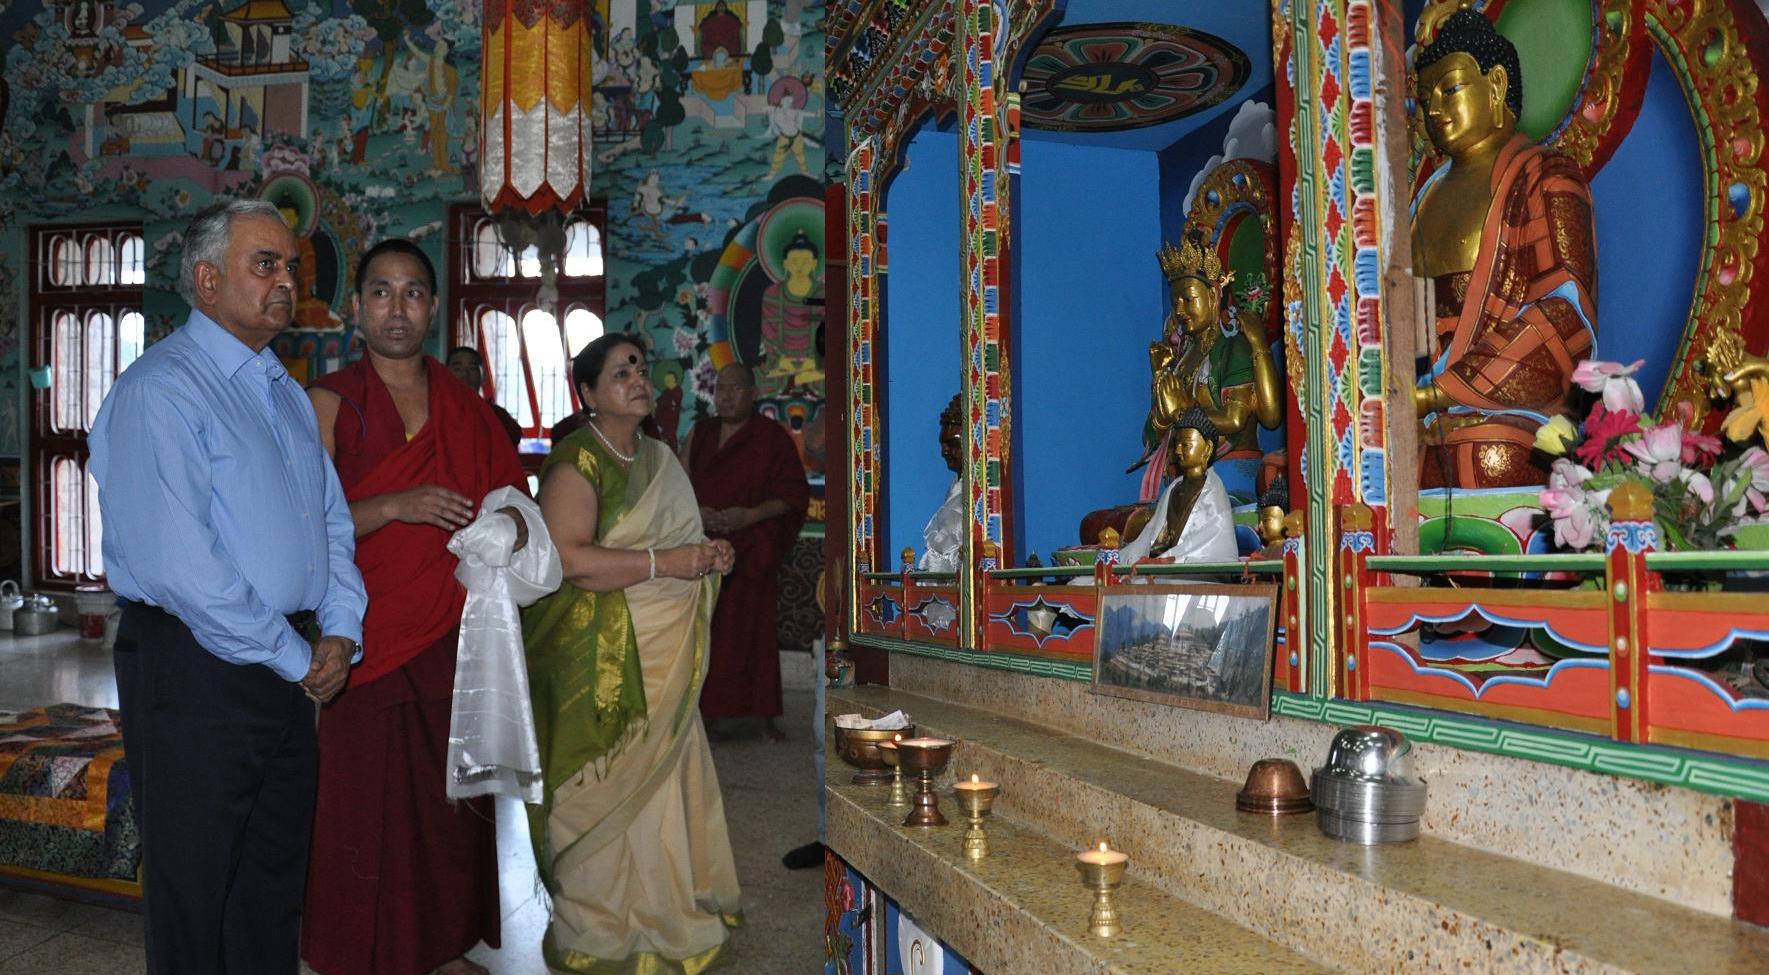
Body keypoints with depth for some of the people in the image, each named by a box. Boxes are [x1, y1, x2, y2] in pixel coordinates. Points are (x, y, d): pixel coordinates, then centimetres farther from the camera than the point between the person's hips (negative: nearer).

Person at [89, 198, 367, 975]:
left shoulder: (286, 394, 15)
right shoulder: (160, 390, -13)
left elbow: (331, 519, 16)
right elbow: (177, 562, -21)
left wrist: (341, 630, -1)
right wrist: (295, 657, -15)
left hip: (290, 670, 8)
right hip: (195, 670, -8)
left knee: (275, 887, 17)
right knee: (194, 899, 5)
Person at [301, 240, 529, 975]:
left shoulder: (466, 411, 10)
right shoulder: (330, 402, -2)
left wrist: (507, 530, -7)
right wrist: (395, 507, -20)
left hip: (451, 638, 4)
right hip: (370, 638, -4)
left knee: (451, 795, 9)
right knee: (369, 799, 1)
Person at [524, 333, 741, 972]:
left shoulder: (661, 459, 17)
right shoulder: (577, 462, -9)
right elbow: (565, 557, -22)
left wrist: (708, 558, 6)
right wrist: (663, 563, -21)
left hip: (665, 656, 7)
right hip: (601, 661, -7)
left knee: (664, 782, 10)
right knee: (609, 794, -2)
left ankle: (665, 915, 23)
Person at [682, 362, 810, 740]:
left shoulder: (772, 437, 2)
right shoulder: (700, 433, 13)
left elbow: (794, 493, -3)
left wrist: (751, 515, -17)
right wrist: (697, 512, -11)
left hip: (749, 552, -3)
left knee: (753, 630, -1)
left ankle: (765, 714, 7)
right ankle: (701, 709, 4)